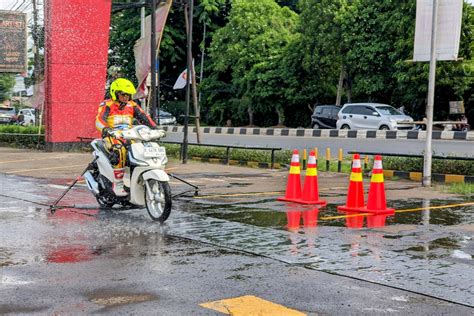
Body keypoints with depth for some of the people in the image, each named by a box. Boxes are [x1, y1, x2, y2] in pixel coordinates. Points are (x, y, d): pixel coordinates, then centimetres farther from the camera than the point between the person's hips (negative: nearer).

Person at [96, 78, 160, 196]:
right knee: (120, 152, -37)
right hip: (112, 137, -5)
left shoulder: (132, 106, 13)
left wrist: (155, 128, -14)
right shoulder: (107, 105, -1)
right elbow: (99, 121, -16)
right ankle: (117, 185, -31)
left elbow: (144, 118, 4)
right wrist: (106, 130, -39)